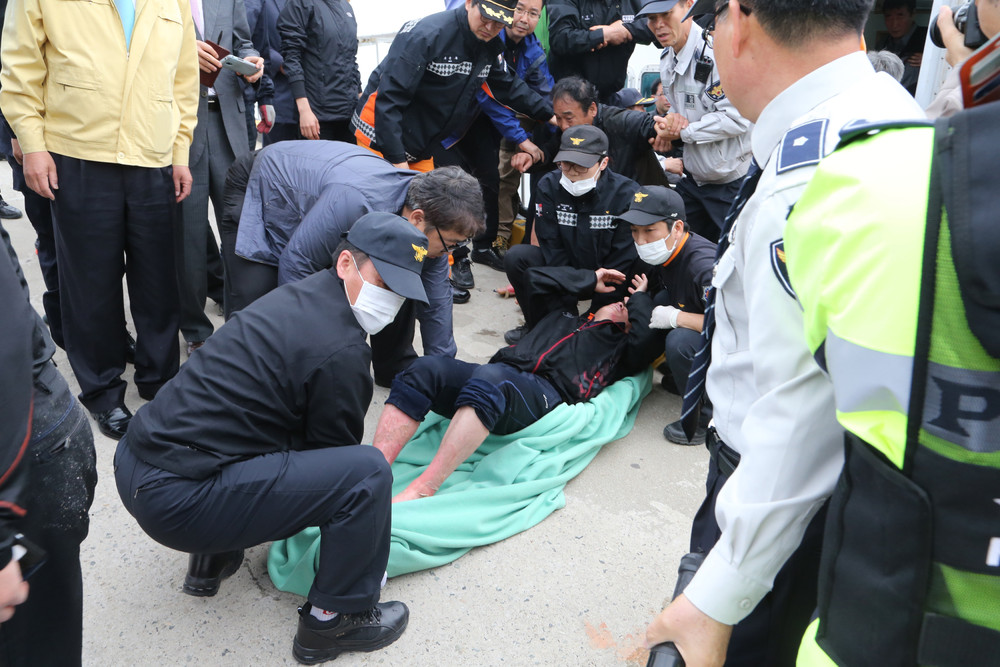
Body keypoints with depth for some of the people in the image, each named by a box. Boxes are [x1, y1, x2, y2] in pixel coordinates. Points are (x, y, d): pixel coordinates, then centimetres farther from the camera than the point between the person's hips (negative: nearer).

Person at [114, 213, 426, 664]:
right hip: (176, 500, -10)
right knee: (367, 473, -15)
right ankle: (334, 620, 6)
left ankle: (212, 558, 30)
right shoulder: (341, 352, -17)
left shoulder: (300, 294, 11)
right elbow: (335, 450, -2)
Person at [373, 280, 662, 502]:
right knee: (426, 369, -26)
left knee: (489, 378, -40)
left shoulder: (619, 347, 30)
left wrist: (640, 298, 28)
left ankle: (422, 490, -48)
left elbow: (646, 339, 9)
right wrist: (591, 280, 41)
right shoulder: (561, 317, 41)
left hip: (546, 394, -4)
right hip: (501, 373, 5)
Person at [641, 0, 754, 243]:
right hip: (693, 180, 9)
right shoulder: (667, 61, 8)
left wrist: (683, 132, -19)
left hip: (733, 183, -9)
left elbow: (736, 118, -26)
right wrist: (669, 122, -5)